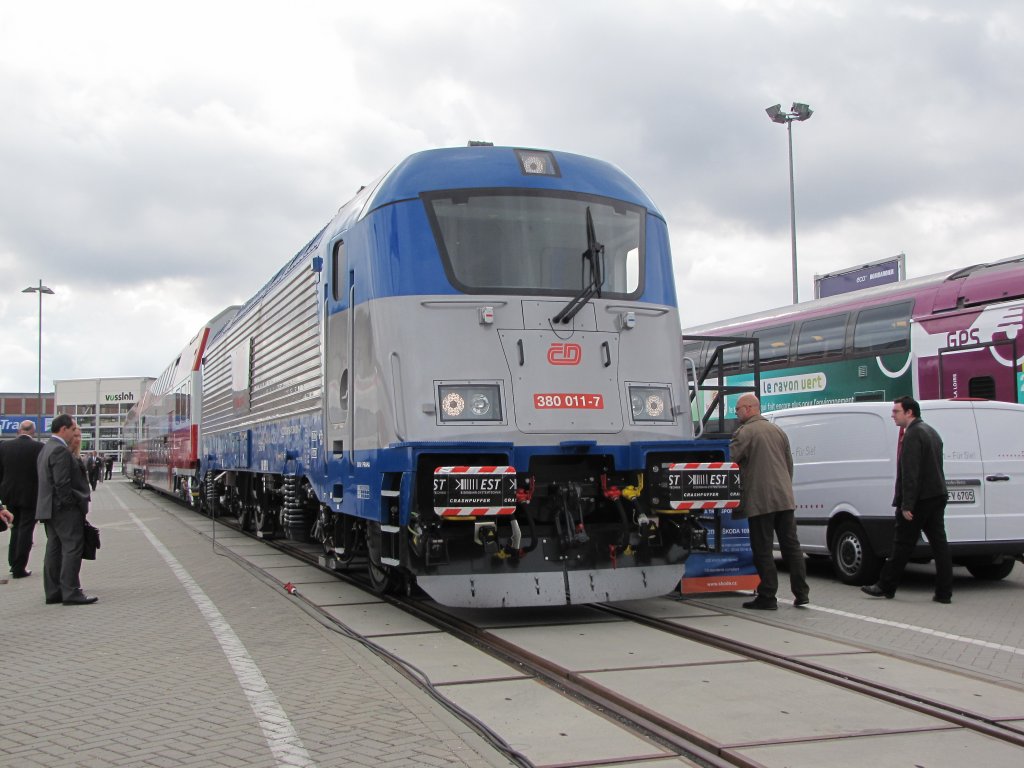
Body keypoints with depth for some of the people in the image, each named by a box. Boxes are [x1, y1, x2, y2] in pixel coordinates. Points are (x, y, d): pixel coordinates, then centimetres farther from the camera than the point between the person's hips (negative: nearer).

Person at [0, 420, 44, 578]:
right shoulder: (39, 447, -12)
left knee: (16, 528, 20)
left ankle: (13, 563, 23)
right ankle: (19, 569, 4)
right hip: (30, 496, -4)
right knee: (25, 530, 4)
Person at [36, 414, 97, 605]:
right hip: (64, 510, -10)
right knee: (72, 548, -7)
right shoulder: (60, 450, -16)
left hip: (49, 508, 10)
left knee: (54, 550, 11)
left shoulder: (46, 448, 16)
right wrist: (74, 503, -14)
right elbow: (62, 483, -22)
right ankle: (71, 593, -8)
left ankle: (53, 592, 14)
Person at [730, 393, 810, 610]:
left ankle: (767, 597, 1)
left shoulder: (744, 433, -7)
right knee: (791, 544, 11)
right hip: (785, 499, 7)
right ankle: (801, 593, 11)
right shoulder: (778, 431, 16)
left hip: (760, 500, -7)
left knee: (762, 550, -1)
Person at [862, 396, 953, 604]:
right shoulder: (931, 432, 18)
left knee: (903, 544, -1)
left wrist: (906, 504, -22)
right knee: (938, 542, 6)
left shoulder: (913, 434, -14)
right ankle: (944, 593, 6)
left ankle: (886, 586, 7)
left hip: (919, 500, -9)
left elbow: (910, 472, -20)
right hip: (936, 496, 9)